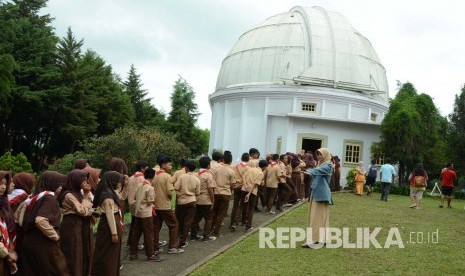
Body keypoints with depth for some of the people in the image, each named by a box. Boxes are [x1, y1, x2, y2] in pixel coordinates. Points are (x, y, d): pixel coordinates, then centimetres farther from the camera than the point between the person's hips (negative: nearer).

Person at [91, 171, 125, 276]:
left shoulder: (109, 193, 10)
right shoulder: (108, 195, -20)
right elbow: (110, 215, -22)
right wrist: (114, 233, -21)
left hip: (108, 226, 10)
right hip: (109, 228, -10)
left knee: (112, 255, 19)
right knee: (109, 256, 1)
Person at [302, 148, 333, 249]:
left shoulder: (328, 165, -8)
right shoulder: (319, 164, 19)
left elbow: (319, 170, -28)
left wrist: (309, 171, -42)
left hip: (322, 194, -8)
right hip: (315, 193, 8)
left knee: (320, 216, -7)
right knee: (314, 217, 8)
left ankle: (321, 240, -5)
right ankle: (315, 239, 12)